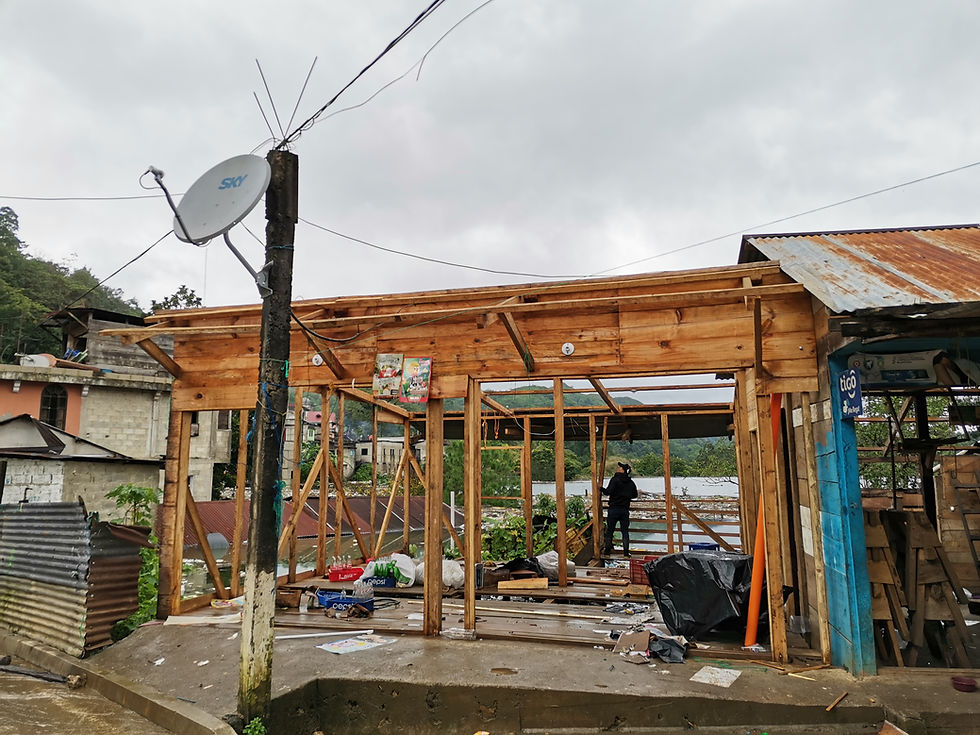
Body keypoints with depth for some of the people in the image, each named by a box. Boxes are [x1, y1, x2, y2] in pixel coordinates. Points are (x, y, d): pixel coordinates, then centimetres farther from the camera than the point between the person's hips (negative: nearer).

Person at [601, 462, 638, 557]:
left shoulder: (615, 479, -11)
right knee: (625, 531, 8)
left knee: (609, 530, 8)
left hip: (614, 509, -4)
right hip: (625, 510, 4)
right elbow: (635, 495, 16)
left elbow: (608, 491, -20)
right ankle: (626, 551, 4)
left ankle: (607, 549, 12)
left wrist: (600, 488, -5)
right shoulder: (631, 482, 6)